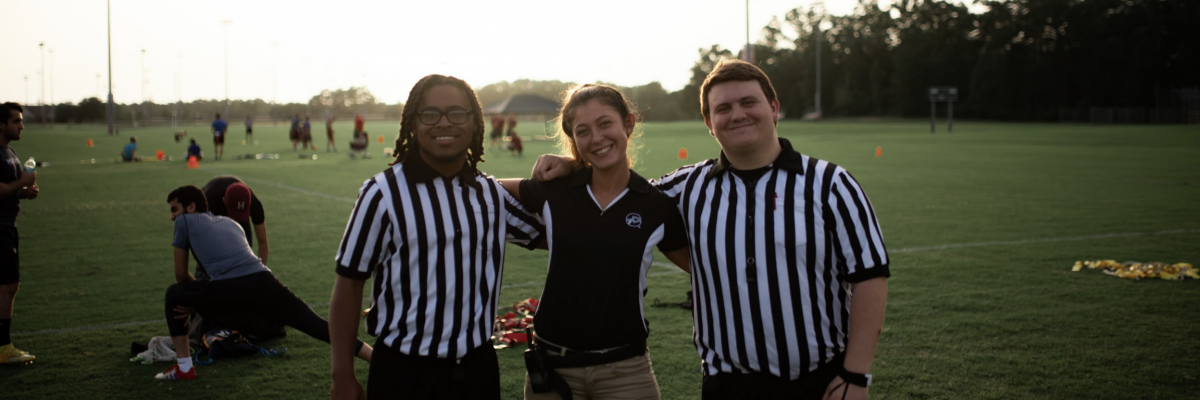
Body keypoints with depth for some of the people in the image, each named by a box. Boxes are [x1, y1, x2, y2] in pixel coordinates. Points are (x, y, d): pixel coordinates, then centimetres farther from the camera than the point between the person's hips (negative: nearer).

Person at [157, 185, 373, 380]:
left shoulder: (185, 221, 21)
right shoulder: (230, 222, 35)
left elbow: (181, 274, 26)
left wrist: (194, 300, 46)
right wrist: (197, 303, 38)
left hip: (226, 289, -4)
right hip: (263, 282, 4)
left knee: (174, 294, 25)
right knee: (318, 326, -1)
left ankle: (184, 366, 24)